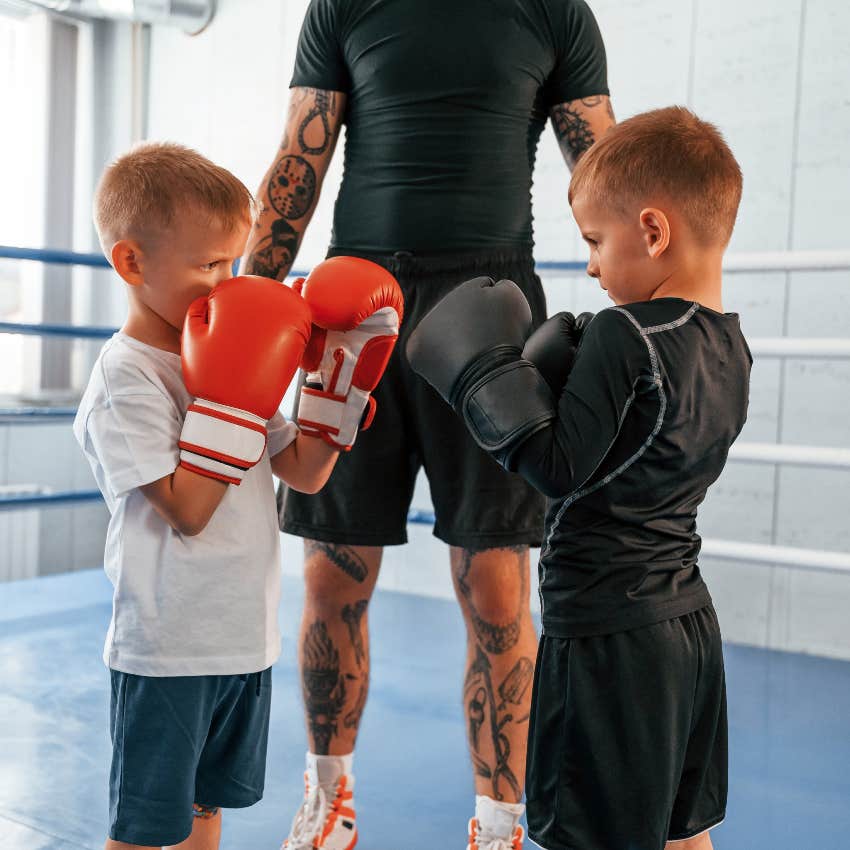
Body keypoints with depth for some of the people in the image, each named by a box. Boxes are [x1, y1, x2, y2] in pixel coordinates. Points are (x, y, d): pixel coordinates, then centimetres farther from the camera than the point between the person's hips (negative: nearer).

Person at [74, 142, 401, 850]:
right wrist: (234, 399, -21)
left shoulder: (223, 357, 7)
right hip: (167, 651, -7)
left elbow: (305, 473, 12)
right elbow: (187, 509, -22)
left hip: (247, 638, 7)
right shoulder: (126, 376, -15)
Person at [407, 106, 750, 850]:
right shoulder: (731, 346, 6)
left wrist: (482, 372, -12)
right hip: (689, 621, 9)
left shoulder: (623, 335, -20)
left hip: (606, 633, -9)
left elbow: (559, 470, -19)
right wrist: (573, 377, 7)